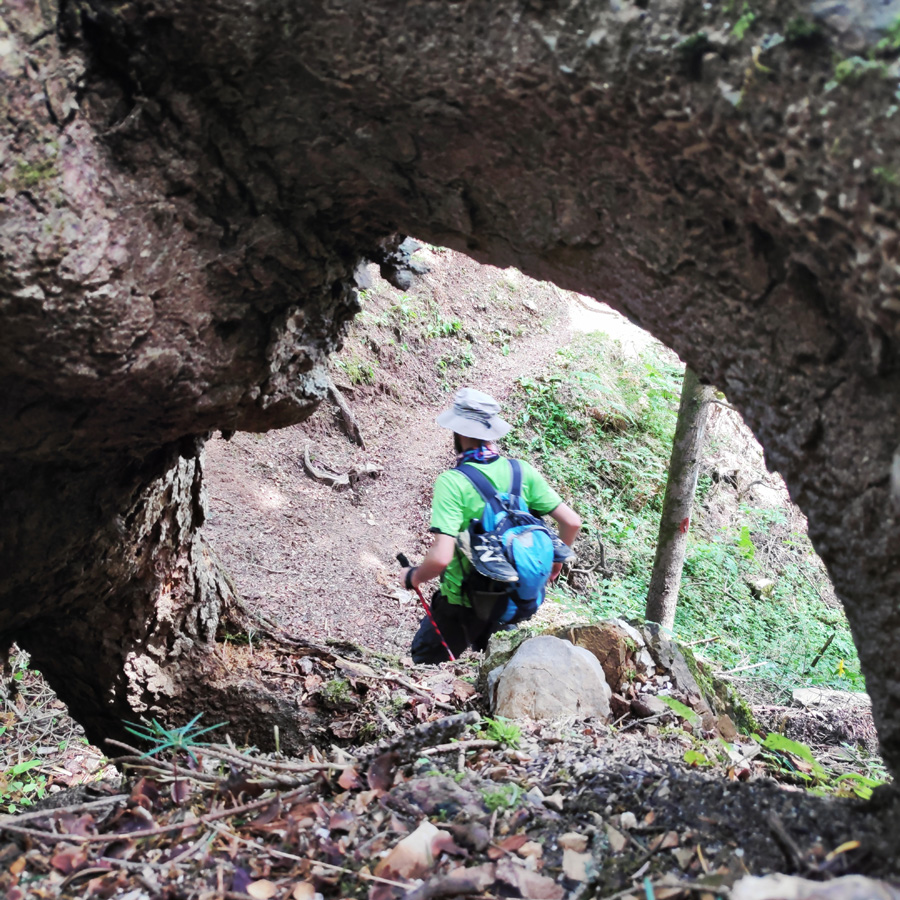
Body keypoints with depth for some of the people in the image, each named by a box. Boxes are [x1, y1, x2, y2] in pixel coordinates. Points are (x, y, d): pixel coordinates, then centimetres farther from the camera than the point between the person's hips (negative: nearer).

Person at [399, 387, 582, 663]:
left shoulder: (452, 482, -21)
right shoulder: (522, 472, -7)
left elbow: (440, 557, -29)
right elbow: (572, 521, -4)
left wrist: (412, 577, -9)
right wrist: (555, 561, 15)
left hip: (463, 604, -5)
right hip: (514, 601, 5)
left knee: (424, 662, 19)